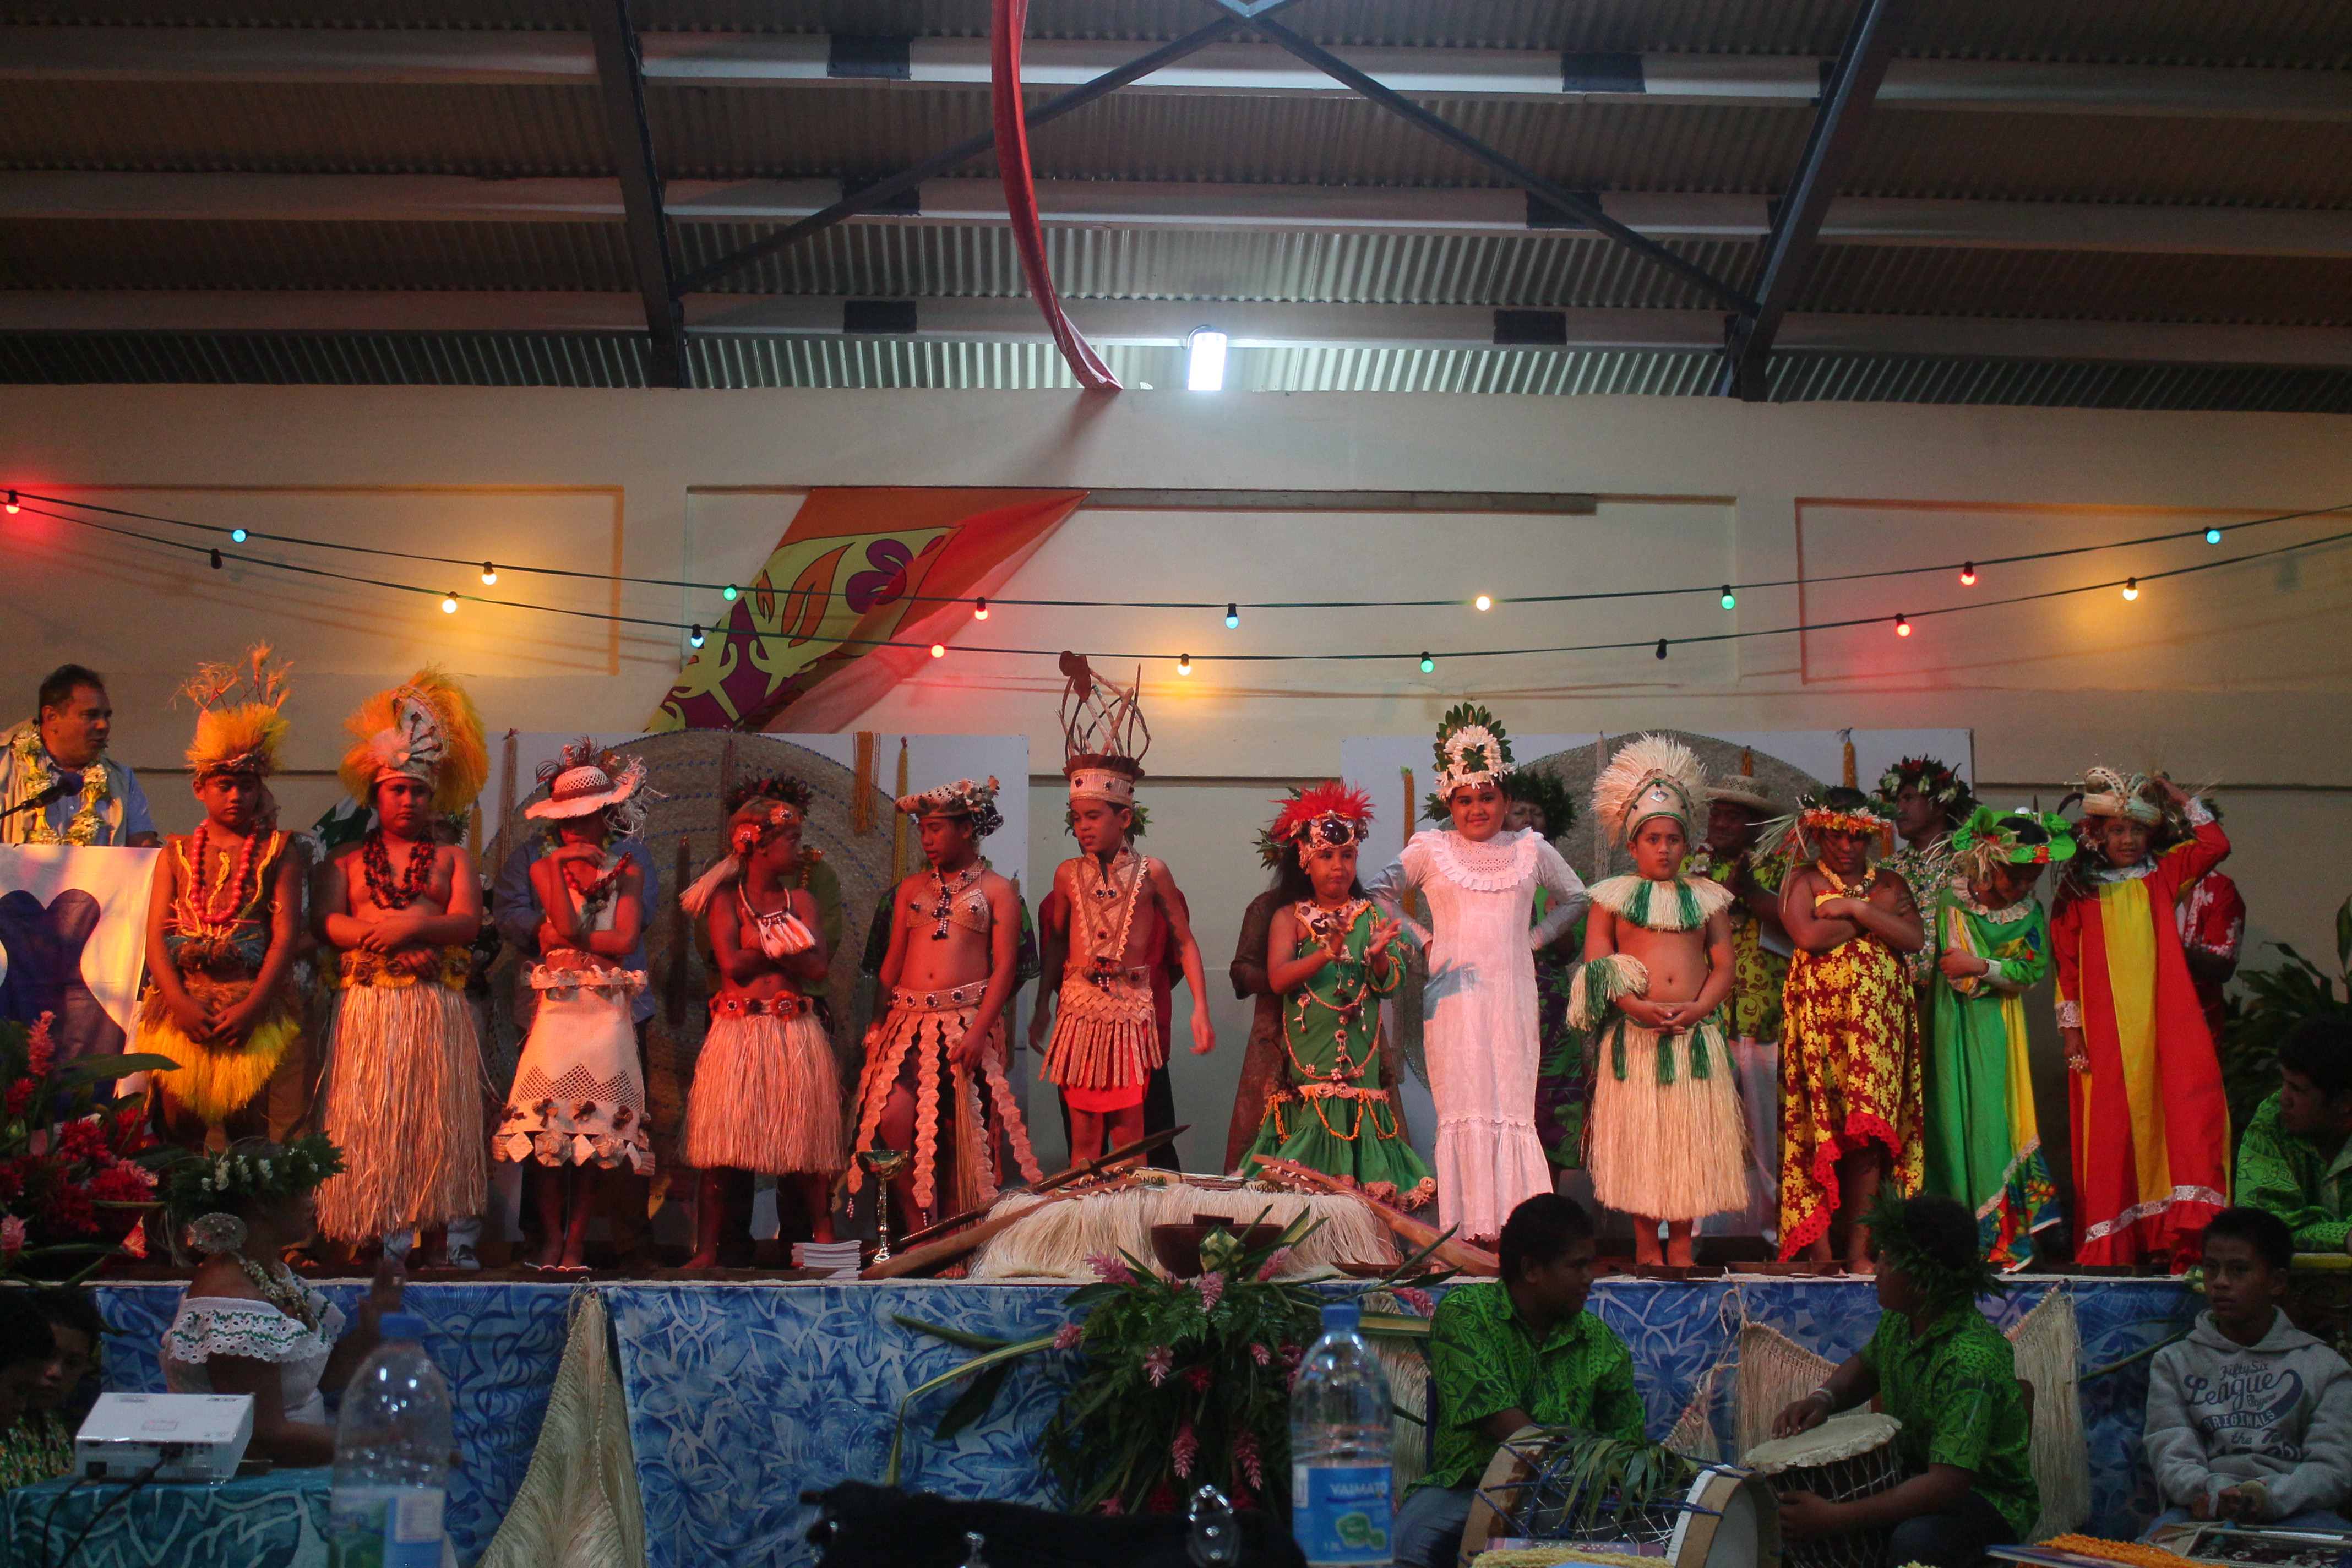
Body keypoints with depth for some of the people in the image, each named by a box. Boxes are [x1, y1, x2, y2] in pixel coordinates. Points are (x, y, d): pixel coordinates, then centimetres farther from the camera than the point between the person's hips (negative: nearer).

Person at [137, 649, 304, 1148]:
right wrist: (180, 1003, -10)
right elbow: (156, 935, 6)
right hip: (181, 1002, 2)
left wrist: (250, 1007, -12)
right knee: (178, 1129, -1)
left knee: (247, 1124, -4)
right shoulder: (176, 854, 15)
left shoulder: (277, 852, 8)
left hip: (251, 1003, -2)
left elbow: (286, 935, -1)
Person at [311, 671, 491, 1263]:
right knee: (367, 1116, -6)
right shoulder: (347, 860, 16)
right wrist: (385, 935, -14)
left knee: (438, 1111, -5)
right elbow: (325, 920, 0)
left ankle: (446, 1228, -6)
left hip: (437, 1006, 0)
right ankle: (374, 1231, -5)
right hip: (366, 1005, 0)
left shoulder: (452, 858, 16)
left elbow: (467, 922, 0)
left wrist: (410, 926, -14)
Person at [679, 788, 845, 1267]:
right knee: (723, 1141, -5)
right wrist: (783, 945, -3)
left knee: (807, 1138, 1)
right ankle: (707, 1250, 0)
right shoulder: (725, 899, 4)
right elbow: (733, 964, -10)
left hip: (794, 1032, 3)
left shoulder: (799, 899, 12)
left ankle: (824, 1242, 6)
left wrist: (763, 941, -7)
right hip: (738, 1030, -3)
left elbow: (817, 964, -3)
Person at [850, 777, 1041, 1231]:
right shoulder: (911, 889, 19)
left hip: (969, 1019, -3)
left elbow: (1005, 966, -2)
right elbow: (892, 962, 17)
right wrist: (878, 1022, 5)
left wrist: (979, 1031, -14)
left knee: (961, 1133, -3)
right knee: (894, 1117, -17)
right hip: (908, 1020, 3)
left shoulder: (997, 890, 7)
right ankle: (919, 1231, -7)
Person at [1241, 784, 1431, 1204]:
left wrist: (1378, 955, -22)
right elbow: (1278, 979, -9)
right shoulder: (1290, 917, 7)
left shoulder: (1371, 915, 10)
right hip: (1306, 1062, -1)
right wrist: (1328, 953, -24)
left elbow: (1388, 984, 0)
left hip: (1359, 1058, 1)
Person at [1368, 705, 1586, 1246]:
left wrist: (1536, 937, 11)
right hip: (1454, 995, -1)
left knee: (1513, 1107, -4)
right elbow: (1382, 893, 13)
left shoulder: (1531, 849, 11)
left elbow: (1574, 898, 24)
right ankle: (1468, 1232, -7)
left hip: (1513, 993, 2)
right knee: (1463, 1109, -7)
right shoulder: (1430, 848, 6)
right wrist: (1420, 937, 3)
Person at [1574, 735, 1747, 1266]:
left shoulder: (1708, 898, 13)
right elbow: (1595, 964, -1)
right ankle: (1646, 1245, 9)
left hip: (1694, 1035, 2)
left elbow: (1723, 966, 7)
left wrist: (1696, 1009, -11)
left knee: (1690, 1138, 2)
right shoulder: (1612, 897, 7)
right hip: (1633, 1037, -2)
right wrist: (1638, 1008, -15)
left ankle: (1681, 1244, 11)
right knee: (1637, 1139, -1)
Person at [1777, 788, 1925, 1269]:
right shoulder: (1804, 880, 6)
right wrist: (1876, 914, -4)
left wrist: (1856, 909, -7)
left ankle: (1859, 1249, 1)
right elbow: (1808, 936, -12)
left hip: (1879, 1018, 3)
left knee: (1868, 1134, -3)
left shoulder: (1889, 884, 16)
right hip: (1820, 1015, -3)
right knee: (1821, 1133, -7)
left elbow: (1914, 939, 0)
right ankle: (1820, 1250, -5)